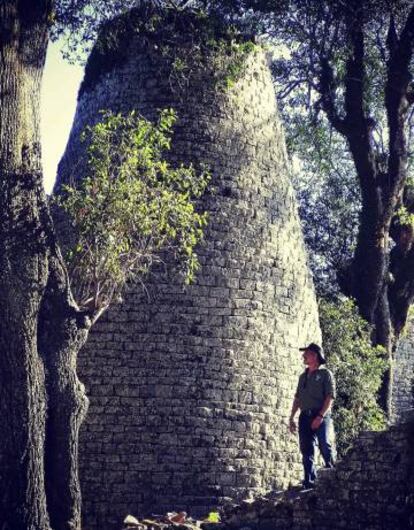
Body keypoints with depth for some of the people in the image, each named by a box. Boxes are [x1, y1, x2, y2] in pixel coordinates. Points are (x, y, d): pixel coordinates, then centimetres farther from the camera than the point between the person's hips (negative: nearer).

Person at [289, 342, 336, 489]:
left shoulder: (325, 374, 1)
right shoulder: (303, 376, 21)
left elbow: (330, 397, -7)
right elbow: (297, 398, 22)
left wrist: (320, 416, -17)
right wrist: (291, 418, 15)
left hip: (321, 416, -6)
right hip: (305, 416, 6)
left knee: (325, 446, -9)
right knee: (306, 449, 2)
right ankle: (309, 481, 4)